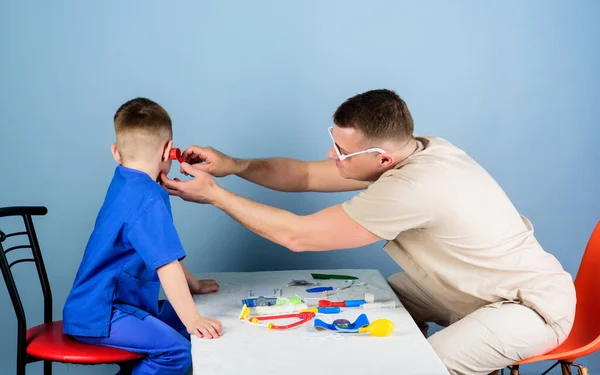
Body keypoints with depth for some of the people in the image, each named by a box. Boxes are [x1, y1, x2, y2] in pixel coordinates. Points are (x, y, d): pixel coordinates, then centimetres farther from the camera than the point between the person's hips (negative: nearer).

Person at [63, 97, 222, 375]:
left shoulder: (125, 184, 10)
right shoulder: (148, 200, -21)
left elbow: (161, 251, 20)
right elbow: (166, 264, -29)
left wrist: (193, 285, 25)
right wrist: (193, 319, -28)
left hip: (94, 304, 10)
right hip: (99, 314, -10)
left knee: (179, 324, 13)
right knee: (177, 349, -22)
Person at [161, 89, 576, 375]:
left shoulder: (413, 187, -35)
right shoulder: (405, 151, -8)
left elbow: (297, 235, -28)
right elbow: (308, 176, 0)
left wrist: (215, 195, -20)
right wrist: (234, 165, -12)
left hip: (534, 304, -8)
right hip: (490, 286, 8)